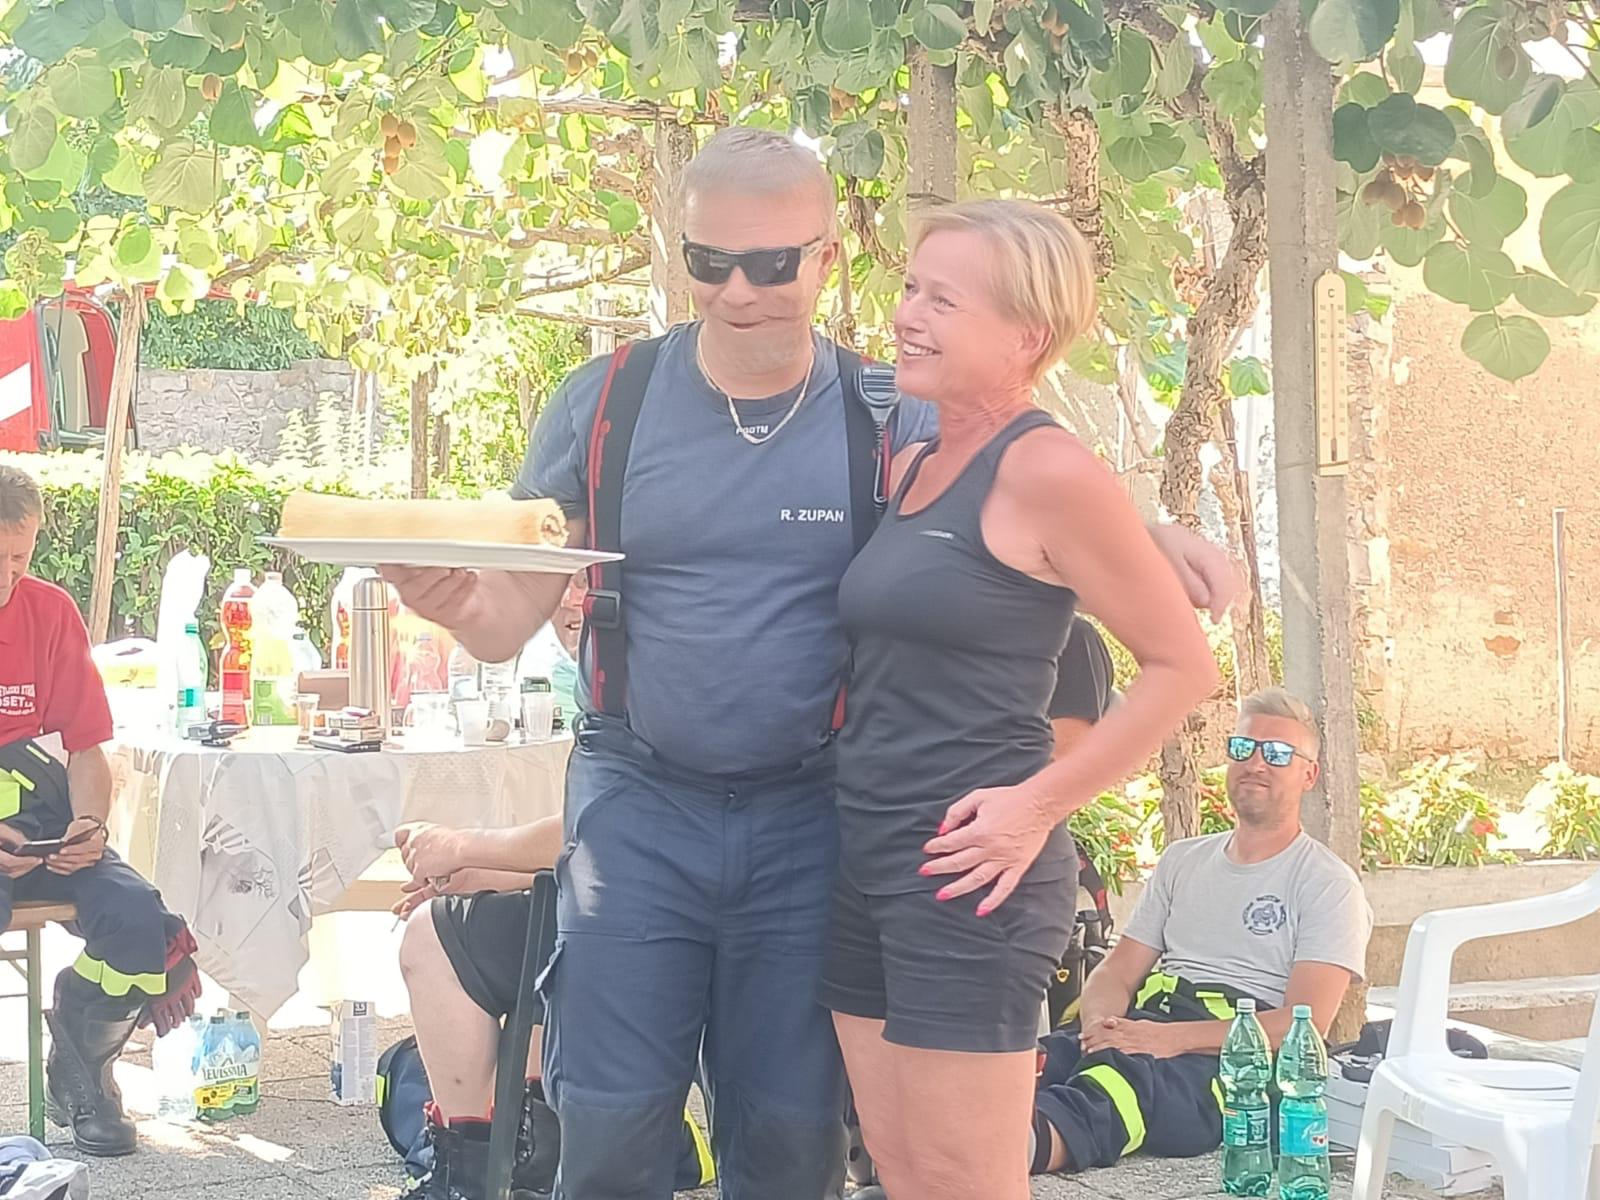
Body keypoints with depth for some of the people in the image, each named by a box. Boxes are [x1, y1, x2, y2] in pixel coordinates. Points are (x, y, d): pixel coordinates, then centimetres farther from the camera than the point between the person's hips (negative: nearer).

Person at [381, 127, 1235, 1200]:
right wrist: (458, 599, -25)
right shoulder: (604, 403, -3)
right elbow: (512, 618, -1)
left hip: (808, 822, 0)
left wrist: (1153, 539, -19)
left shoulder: (892, 419, -4)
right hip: (640, 803, 0)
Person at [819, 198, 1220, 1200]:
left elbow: (1183, 666, -11)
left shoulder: (1045, 470, -12)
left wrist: (1040, 805, -13)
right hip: (869, 857, 8)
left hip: (964, 871, -8)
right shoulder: (912, 470, 13)